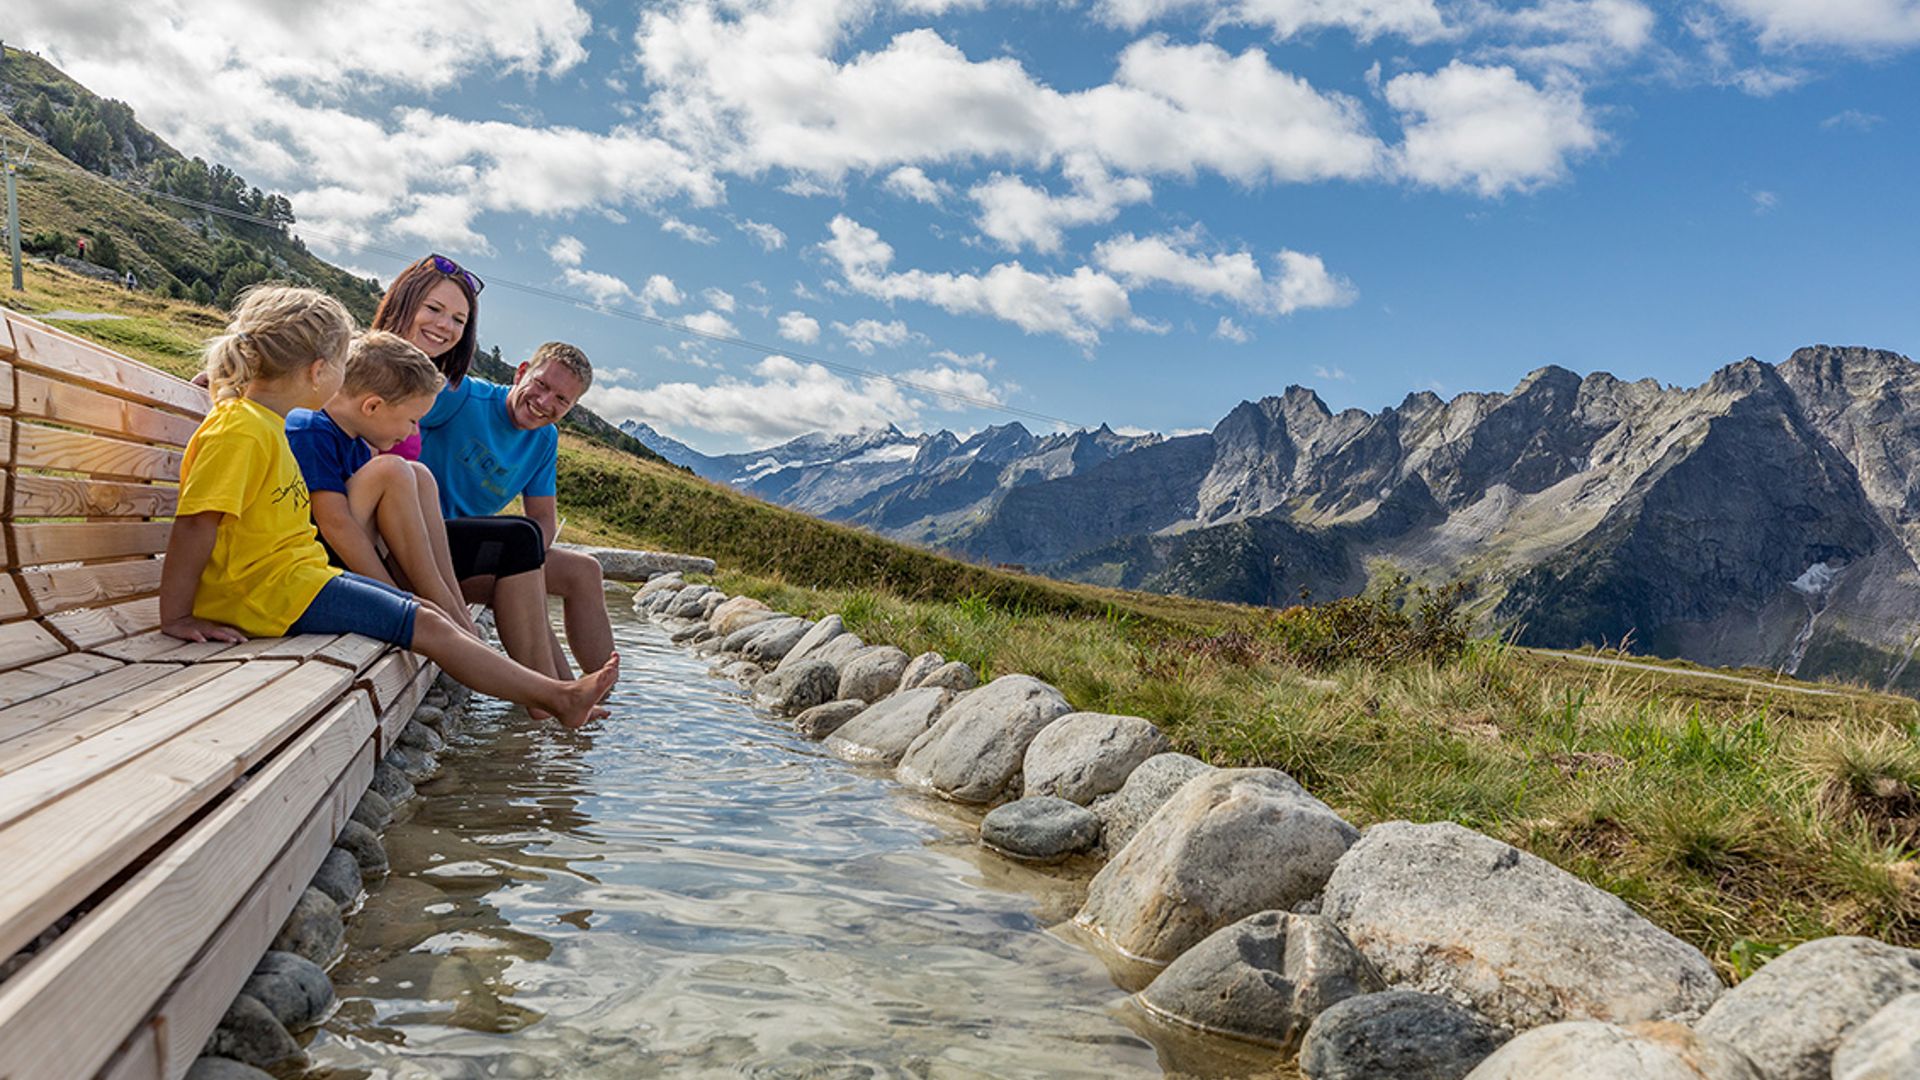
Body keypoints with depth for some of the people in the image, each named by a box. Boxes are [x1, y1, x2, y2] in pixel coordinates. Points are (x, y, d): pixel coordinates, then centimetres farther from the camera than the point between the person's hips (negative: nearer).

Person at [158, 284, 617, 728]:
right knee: (428, 628, -10)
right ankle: (556, 696, -4)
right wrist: (176, 617, -21)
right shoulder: (240, 431, -18)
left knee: (427, 617, 7)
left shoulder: (264, 422, 15)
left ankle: (550, 692, 9)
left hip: (301, 577, 10)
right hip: (274, 592, -10)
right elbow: (195, 524, -21)